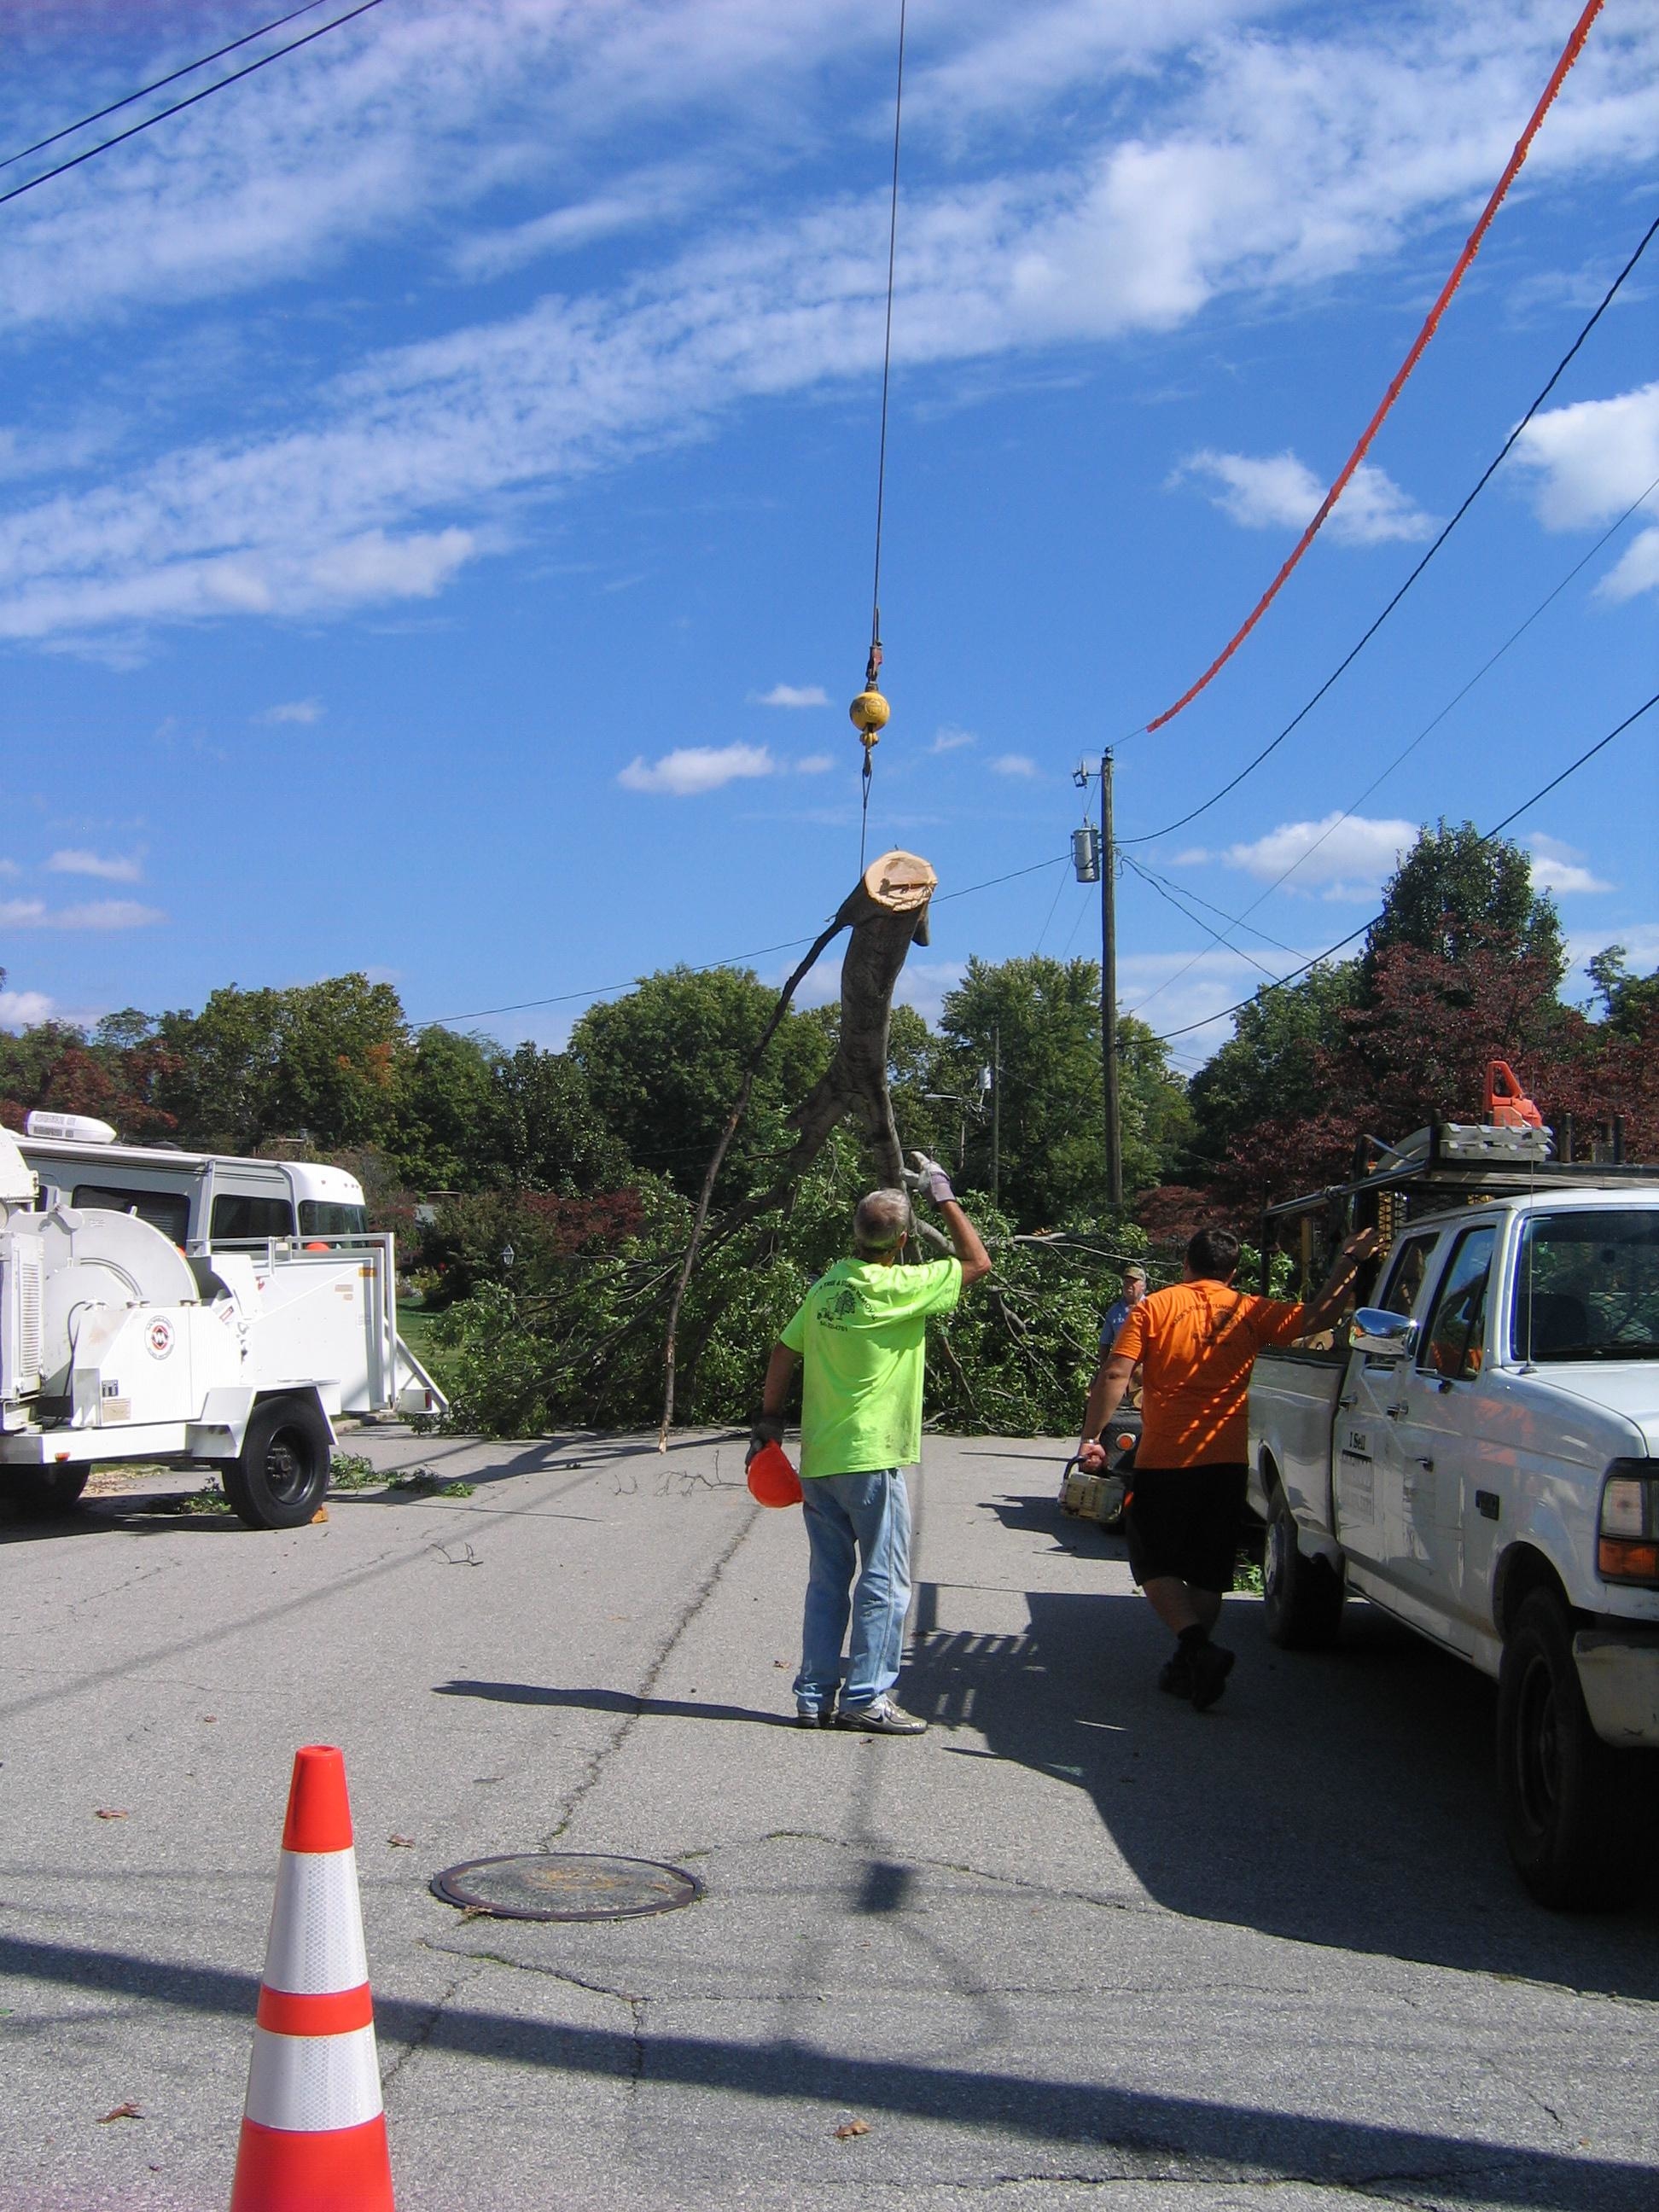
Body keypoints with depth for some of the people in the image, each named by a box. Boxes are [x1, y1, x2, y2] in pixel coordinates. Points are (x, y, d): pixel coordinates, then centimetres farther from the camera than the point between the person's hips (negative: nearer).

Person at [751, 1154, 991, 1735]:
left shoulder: (826, 1285, 8)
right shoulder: (899, 1288, -13)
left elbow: (784, 1352, 13)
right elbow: (977, 1262, -4)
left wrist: (768, 1421, 22)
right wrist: (944, 1195, 5)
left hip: (818, 1458, 7)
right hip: (873, 1458, -7)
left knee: (827, 1580, 12)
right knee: (884, 1581, 0)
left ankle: (815, 1697, 14)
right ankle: (867, 1698, 0)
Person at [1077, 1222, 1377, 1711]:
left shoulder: (1154, 1308, -1)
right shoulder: (1249, 1312, 5)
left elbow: (1114, 1375, -9)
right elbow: (1317, 1317, 7)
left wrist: (1091, 1438, -6)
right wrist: (1350, 1262, 14)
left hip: (1162, 1461, -3)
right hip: (1225, 1463, 3)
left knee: (1154, 1564, 7)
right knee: (1208, 1573, 14)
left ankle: (1197, 1647, -13)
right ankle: (1189, 1666, 16)